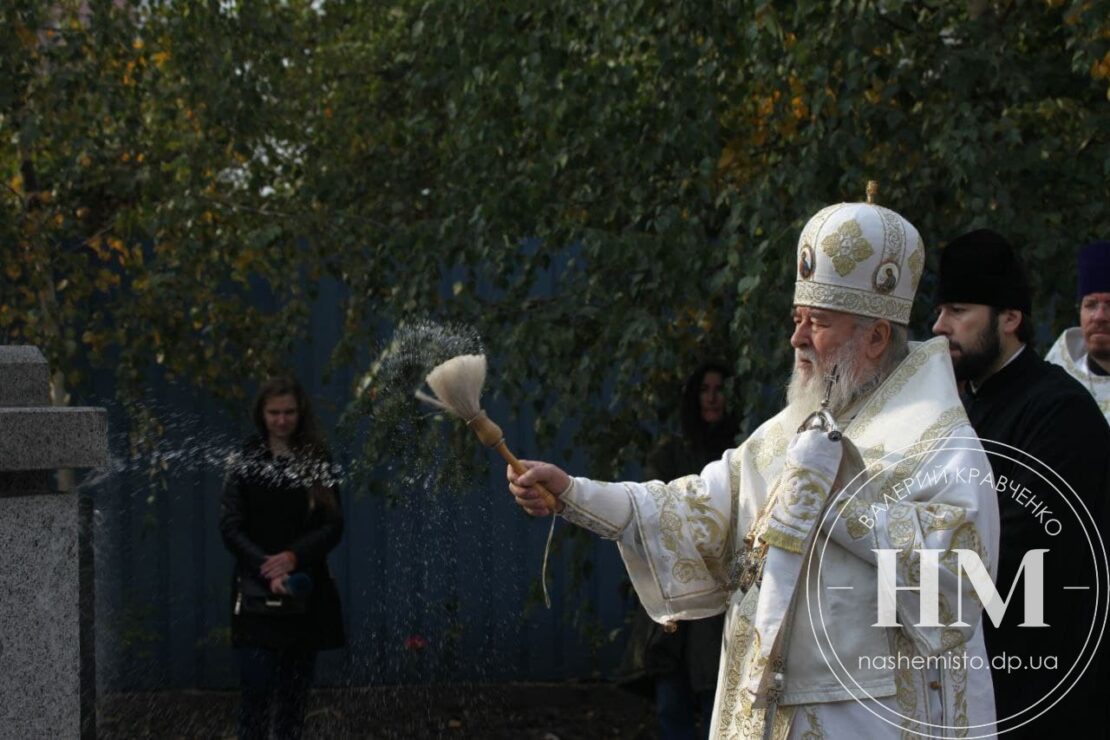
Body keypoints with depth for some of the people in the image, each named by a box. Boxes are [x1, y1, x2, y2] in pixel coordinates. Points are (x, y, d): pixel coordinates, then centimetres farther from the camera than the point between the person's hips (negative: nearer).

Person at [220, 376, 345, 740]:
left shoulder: (317, 463, 7)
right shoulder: (246, 463, 2)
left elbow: (333, 525, 0)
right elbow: (230, 527, -4)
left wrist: (294, 556, -17)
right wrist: (267, 568, -19)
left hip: (306, 590, 2)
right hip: (257, 591, -2)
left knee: (295, 689, 5)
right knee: (257, 686, -11)